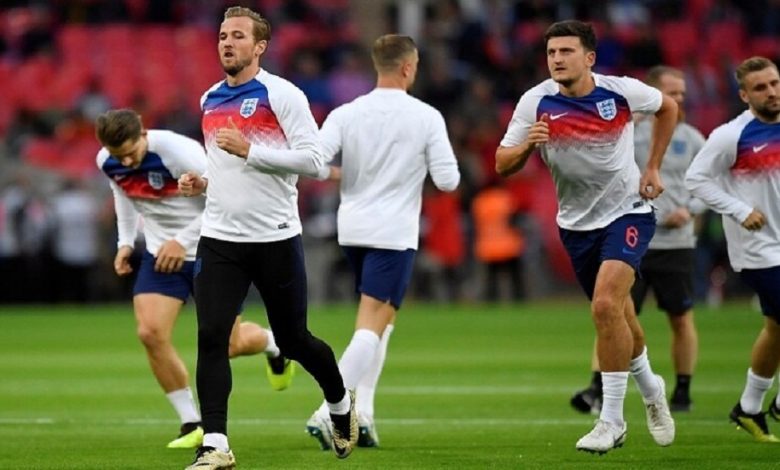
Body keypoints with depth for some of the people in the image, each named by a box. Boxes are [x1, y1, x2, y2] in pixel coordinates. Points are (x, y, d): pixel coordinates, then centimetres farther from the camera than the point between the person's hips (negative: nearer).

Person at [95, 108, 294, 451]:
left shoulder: (178, 151, -28)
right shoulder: (107, 163, -8)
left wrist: (182, 240, -24)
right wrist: (125, 242, 7)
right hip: (159, 254, 5)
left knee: (228, 344, 2)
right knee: (151, 334, -14)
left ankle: (273, 344, 40)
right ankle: (192, 423, -1)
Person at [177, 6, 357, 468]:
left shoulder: (281, 94, -8)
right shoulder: (210, 100, 12)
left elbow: (314, 159, -16)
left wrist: (249, 151, -22)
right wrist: (201, 182, 7)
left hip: (275, 238, -4)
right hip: (220, 239, 5)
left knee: (294, 340, 8)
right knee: (211, 338, -11)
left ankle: (342, 406, 36)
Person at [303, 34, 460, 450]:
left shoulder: (346, 115, -1)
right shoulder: (426, 118, -7)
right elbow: (448, 181, -7)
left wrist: (346, 175, 10)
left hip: (352, 229, 5)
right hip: (394, 234, -5)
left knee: (378, 320, 22)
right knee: (373, 326, -6)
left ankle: (362, 412, 13)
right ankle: (328, 412, -21)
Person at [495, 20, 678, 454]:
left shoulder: (621, 92, -14)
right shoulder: (536, 102, -10)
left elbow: (668, 107, 8)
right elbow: (503, 165, -7)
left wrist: (653, 168, 3)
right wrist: (526, 145, -29)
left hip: (628, 211, -4)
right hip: (577, 221, 4)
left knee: (606, 305, -23)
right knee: (618, 317, 14)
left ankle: (612, 421, -15)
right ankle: (650, 389, 43)